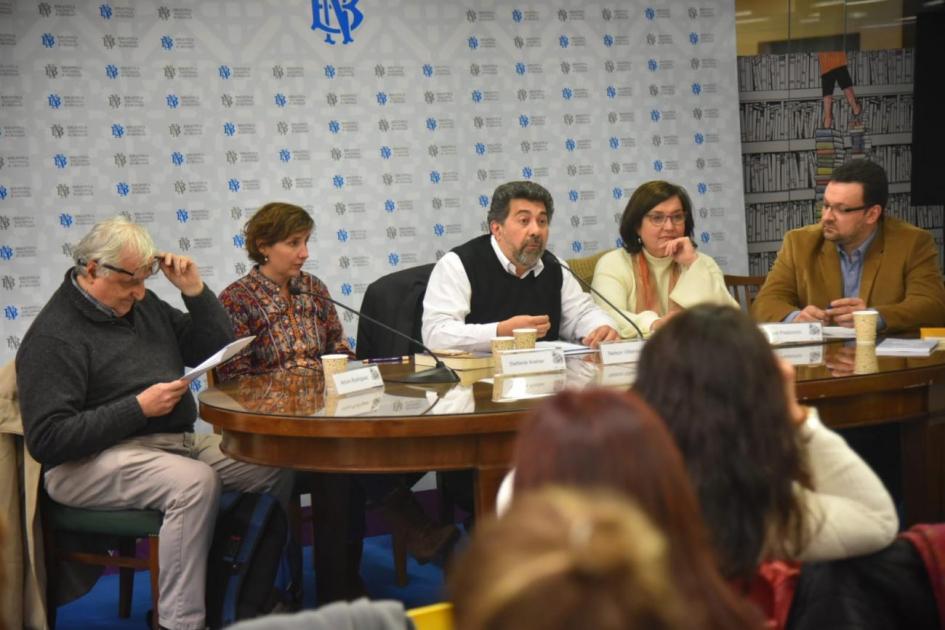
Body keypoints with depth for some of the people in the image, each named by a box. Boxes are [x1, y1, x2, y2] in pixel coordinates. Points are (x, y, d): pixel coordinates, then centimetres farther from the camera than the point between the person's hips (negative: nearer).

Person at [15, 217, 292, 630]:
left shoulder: (144, 305, 13)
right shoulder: (54, 337, -9)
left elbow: (219, 351, 19)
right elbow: (46, 439, -17)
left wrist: (195, 291, 4)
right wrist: (139, 408, -18)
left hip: (178, 441, 8)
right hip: (93, 460, -7)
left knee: (279, 468, -11)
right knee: (195, 480, -35)